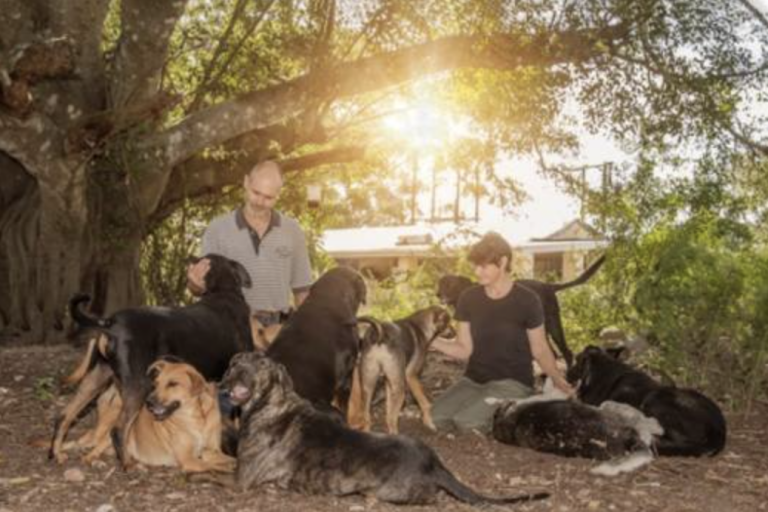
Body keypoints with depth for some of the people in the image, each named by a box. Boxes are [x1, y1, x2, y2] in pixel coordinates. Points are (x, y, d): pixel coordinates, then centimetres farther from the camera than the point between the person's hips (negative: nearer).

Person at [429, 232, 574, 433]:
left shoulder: (527, 301, -10)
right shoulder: (469, 299, 1)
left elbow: (540, 350, 0)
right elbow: (465, 349, 1)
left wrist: (557, 379, -10)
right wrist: (433, 342, -14)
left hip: (512, 382, -4)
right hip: (474, 379, 4)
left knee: (467, 421, -30)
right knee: (435, 417, -23)